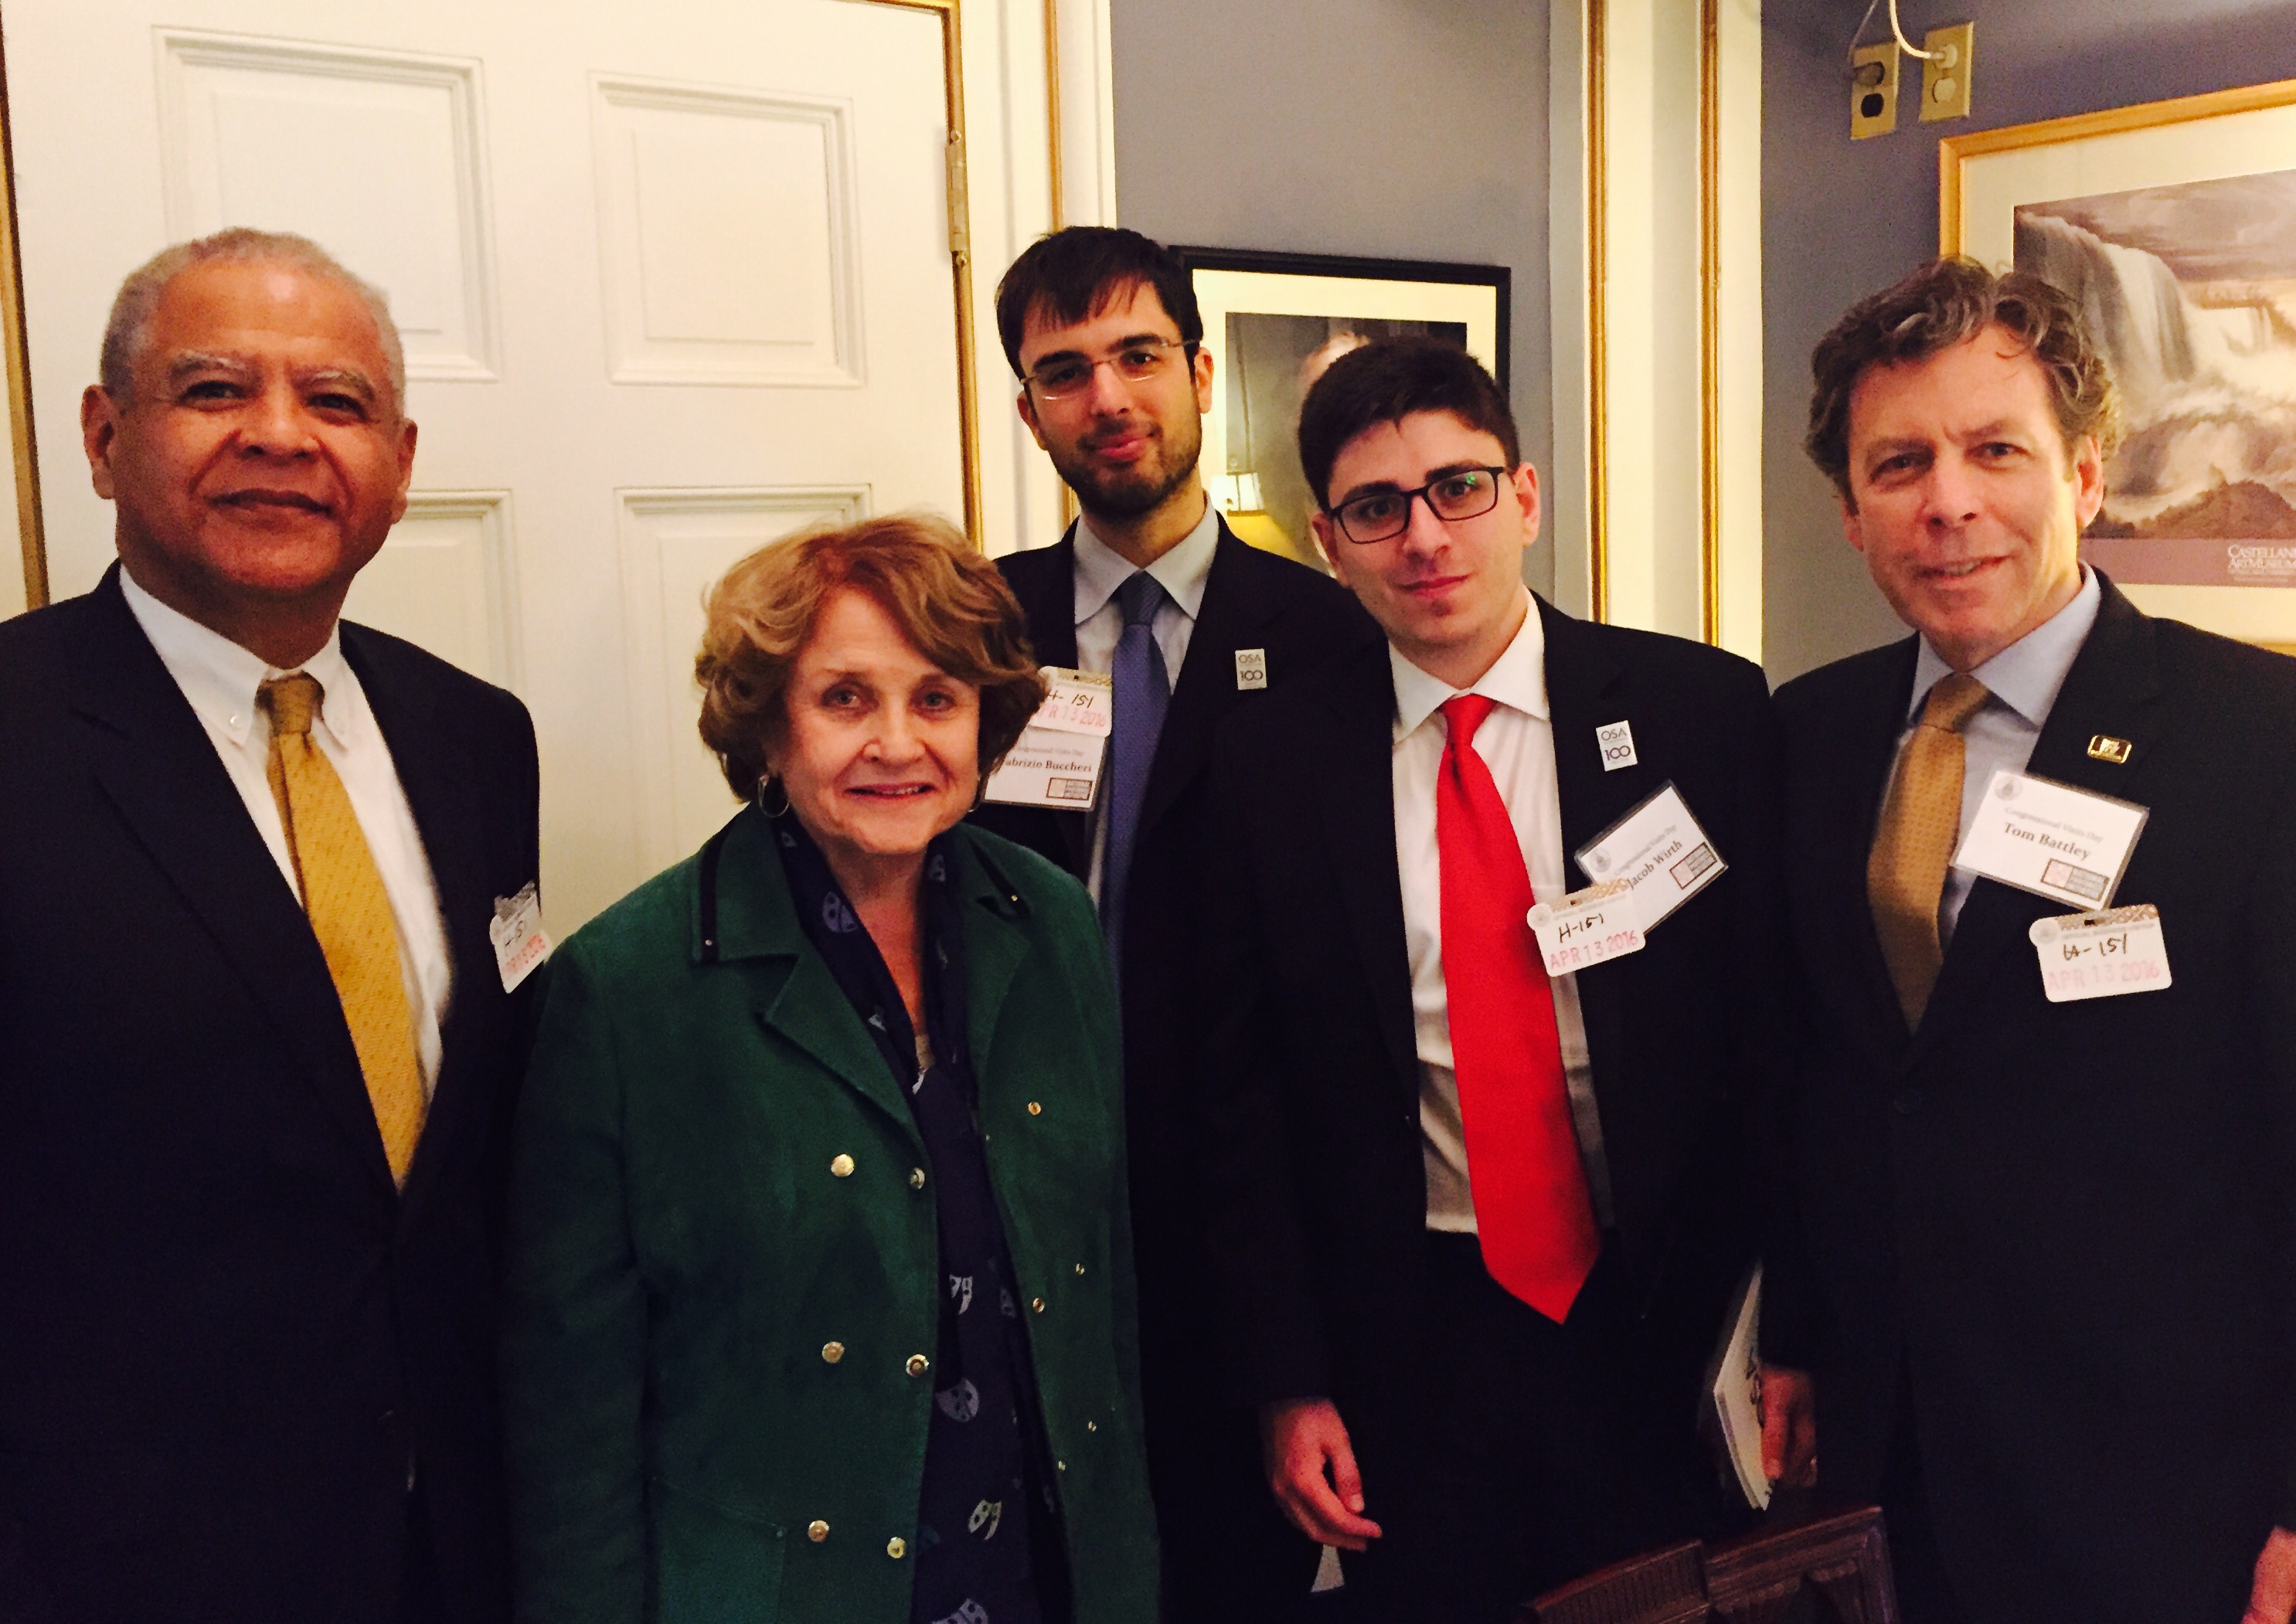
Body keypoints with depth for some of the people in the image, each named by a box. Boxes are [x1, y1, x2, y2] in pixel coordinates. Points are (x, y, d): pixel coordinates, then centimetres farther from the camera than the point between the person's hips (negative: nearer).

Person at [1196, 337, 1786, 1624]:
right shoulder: (1272, 766, -2)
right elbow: (1248, 1087, 1)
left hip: (1666, 1324, 0)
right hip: (1413, 1341, 1)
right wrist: (1289, 1380, -1)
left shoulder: (1705, 710, -4)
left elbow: (1778, 1030, -2)